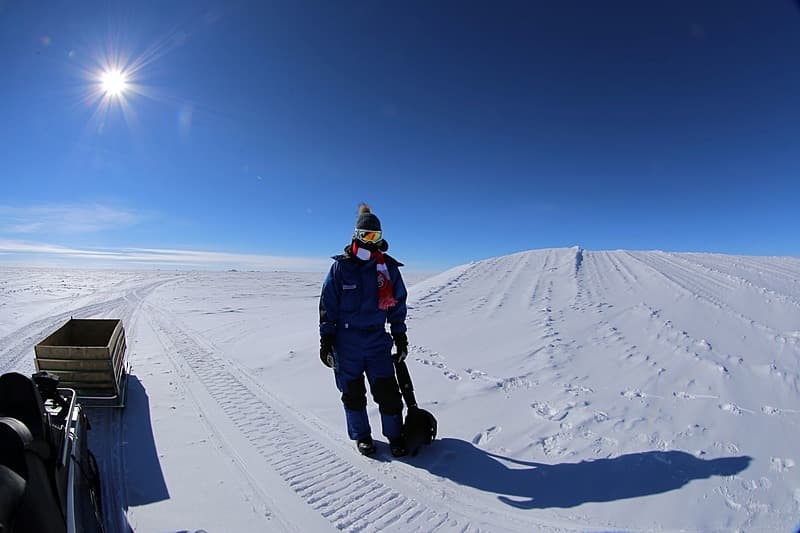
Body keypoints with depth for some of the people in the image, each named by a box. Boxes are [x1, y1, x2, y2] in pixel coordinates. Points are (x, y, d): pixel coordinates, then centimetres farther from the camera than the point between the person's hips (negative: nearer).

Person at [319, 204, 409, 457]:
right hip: (346, 341, 0)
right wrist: (326, 340, -4)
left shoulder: (389, 267, 1)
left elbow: (397, 304, 8)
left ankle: (395, 435, 24)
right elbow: (327, 304, -1)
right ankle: (361, 435, 33)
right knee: (353, 393, 12)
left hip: (377, 339, 1)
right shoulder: (341, 266, -4)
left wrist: (400, 337, 8)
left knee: (387, 391, 2)